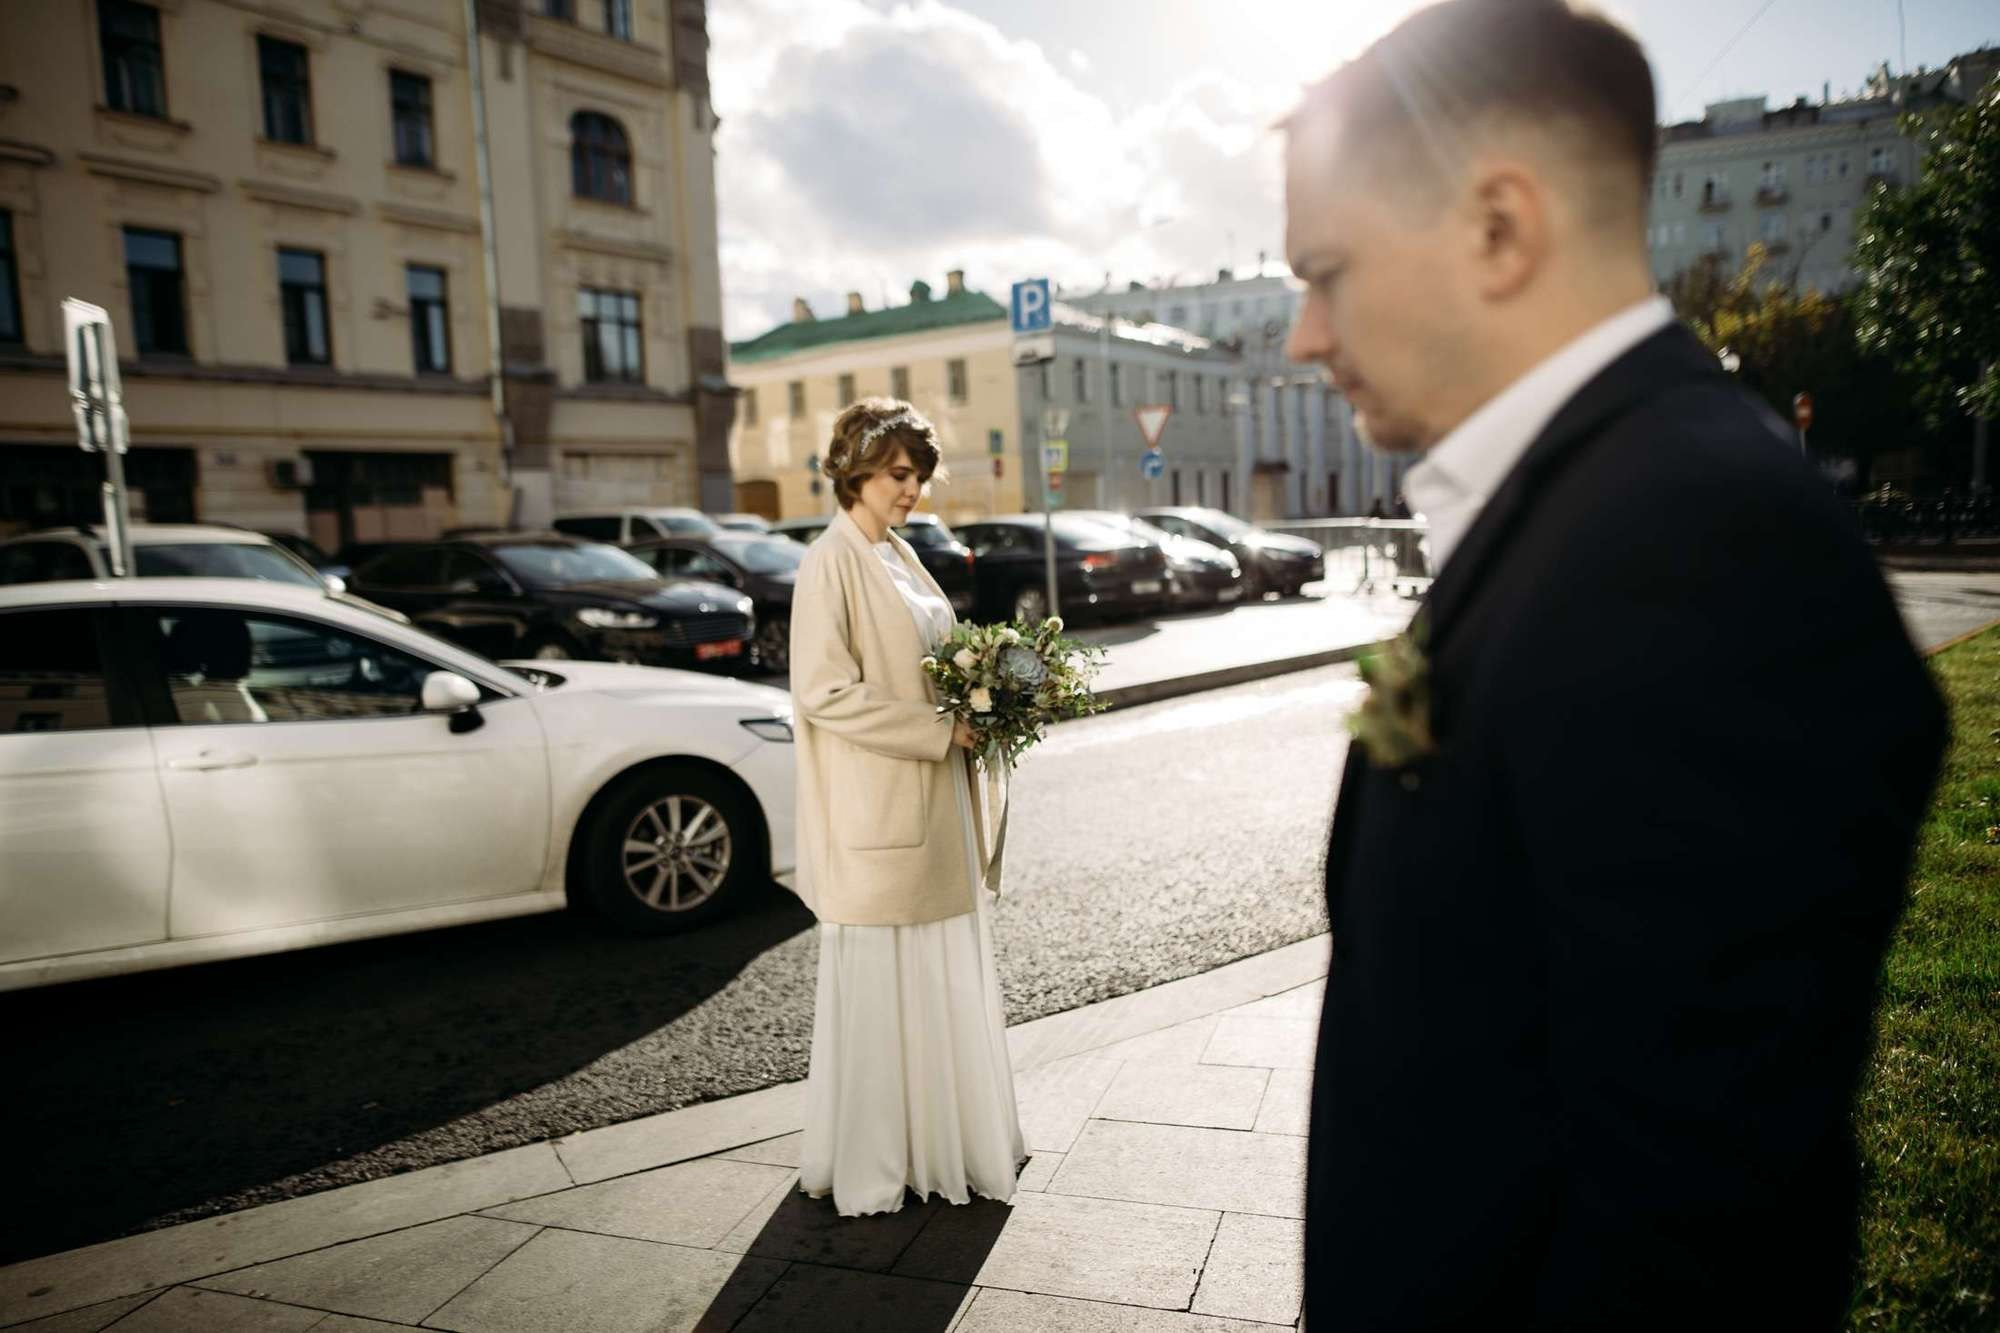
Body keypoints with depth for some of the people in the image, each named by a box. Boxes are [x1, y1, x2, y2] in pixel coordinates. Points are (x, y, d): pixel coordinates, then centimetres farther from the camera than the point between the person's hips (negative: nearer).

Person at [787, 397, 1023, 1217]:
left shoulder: (900, 557, 13)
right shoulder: (831, 563, -12)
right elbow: (824, 692, -19)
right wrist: (939, 731, -18)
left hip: (932, 802, 8)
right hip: (875, 808, -8)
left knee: (942, 977, 15)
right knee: (877, 984, 3)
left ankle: (941, 1137, 31)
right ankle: (864, 1168, 19)